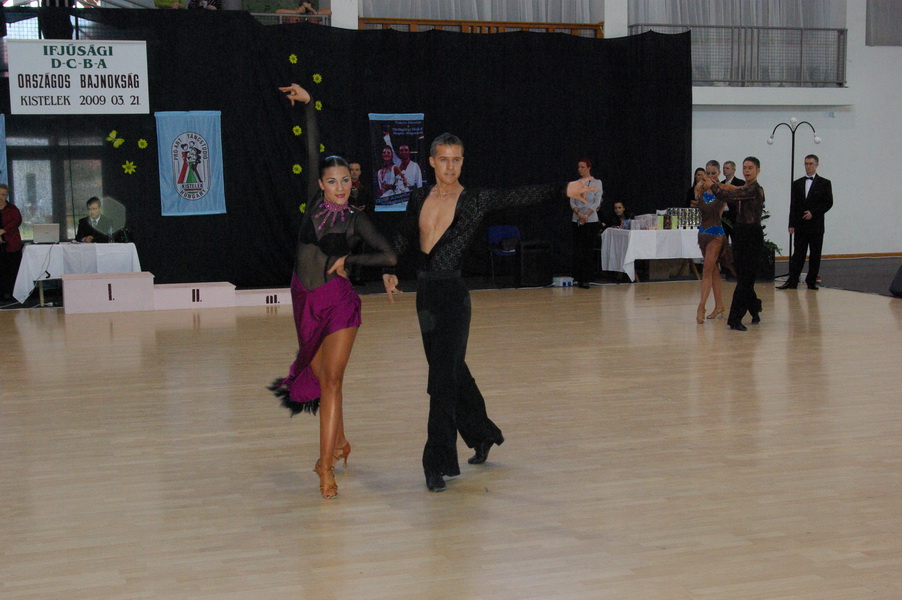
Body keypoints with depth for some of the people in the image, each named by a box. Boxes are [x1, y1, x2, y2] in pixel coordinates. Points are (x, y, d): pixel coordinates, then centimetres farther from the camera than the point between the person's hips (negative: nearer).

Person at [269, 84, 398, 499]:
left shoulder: (356, 220, -4)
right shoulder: (314, 203, 0)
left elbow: (389, 257, -8)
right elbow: (313, 153, -2)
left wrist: (348, 260, -9)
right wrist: (307, 104, -3)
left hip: (339, 303, -3)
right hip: (305, 301, 4)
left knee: (331, 380, -8)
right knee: (319, 377, 15)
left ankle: (326, 466, -6)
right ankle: (339, 442, 36)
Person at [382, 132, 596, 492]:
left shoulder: (475, 200, -6)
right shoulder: (419, 198, 8)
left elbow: (521, 196, -15)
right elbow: (403, 239, 20)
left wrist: (564, 190, -27)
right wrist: (390, 270, 7)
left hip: (452, 294, -6)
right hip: (425, 292, 6)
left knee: (444, 375, -7)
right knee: (452, 370, 16)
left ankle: (437, 464, -2)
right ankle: (482, 433, 36)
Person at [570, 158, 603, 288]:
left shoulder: (596, 183, 2)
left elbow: (597, 202, -6)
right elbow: (572, 202, 3)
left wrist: (586, 216, -15)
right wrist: (579, 214, -14)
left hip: (591, 220, -3)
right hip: (577, 220, 3)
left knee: (588, 249, -4)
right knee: (577, 249, 2)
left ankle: (586, 279, -1)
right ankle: (579, 278, 8)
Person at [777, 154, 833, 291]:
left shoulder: (824, 183, 3)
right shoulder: (797, 183, 10)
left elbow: (828, 203, -2)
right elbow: (793, 206, 7)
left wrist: (813, 213, -13)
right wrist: (791, 224, 0)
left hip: (816, 225, -2)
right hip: (800, 226, 2)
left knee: (815, 255, 3)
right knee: (797, 255, -1)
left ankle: (811, 282, 10)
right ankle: (792, 282, -4)